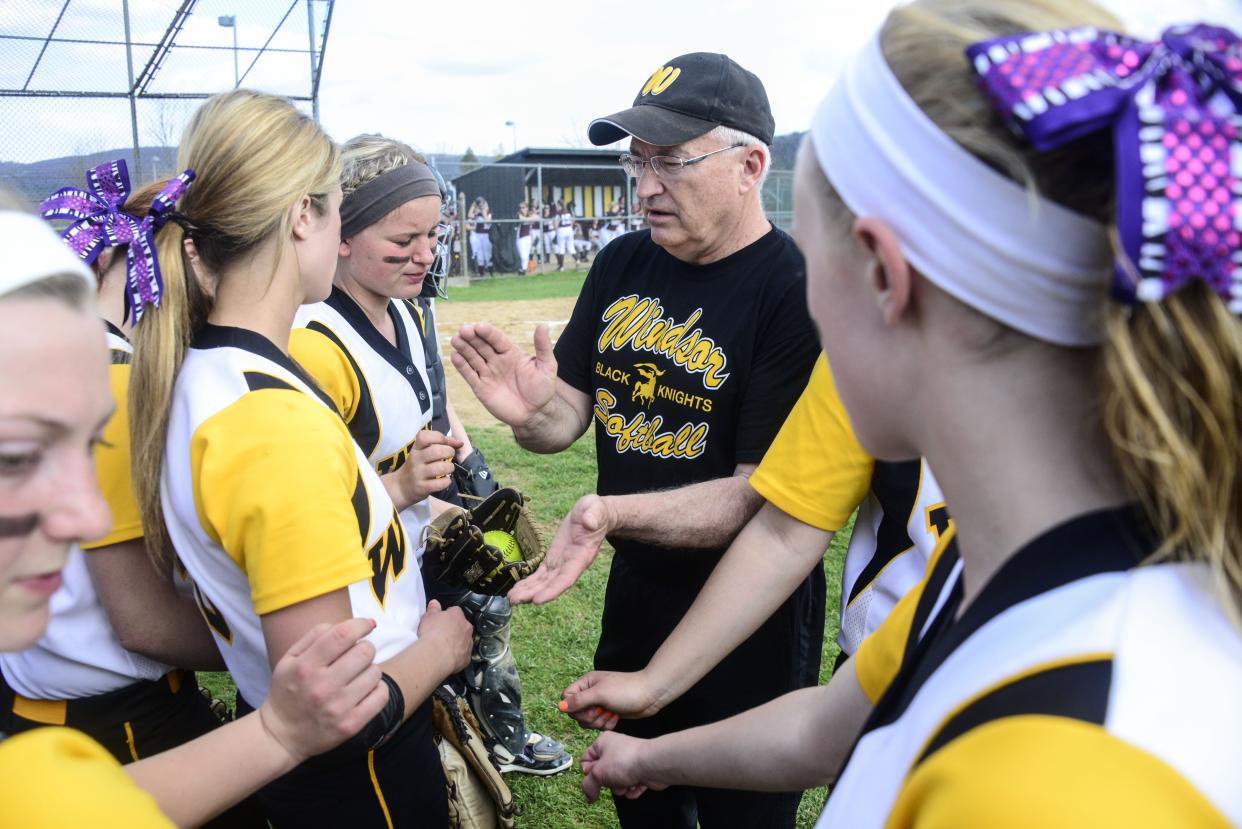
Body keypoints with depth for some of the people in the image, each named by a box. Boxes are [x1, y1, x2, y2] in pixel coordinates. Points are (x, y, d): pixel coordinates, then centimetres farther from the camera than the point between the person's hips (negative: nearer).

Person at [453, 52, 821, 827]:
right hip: (634, 596, 6)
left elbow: (765, 494, -23)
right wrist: (531, 412, -21)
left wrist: (613, 514, -35)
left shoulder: (798, 293, -21)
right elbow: (570, 417, 2)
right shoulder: (622, 263, -1)